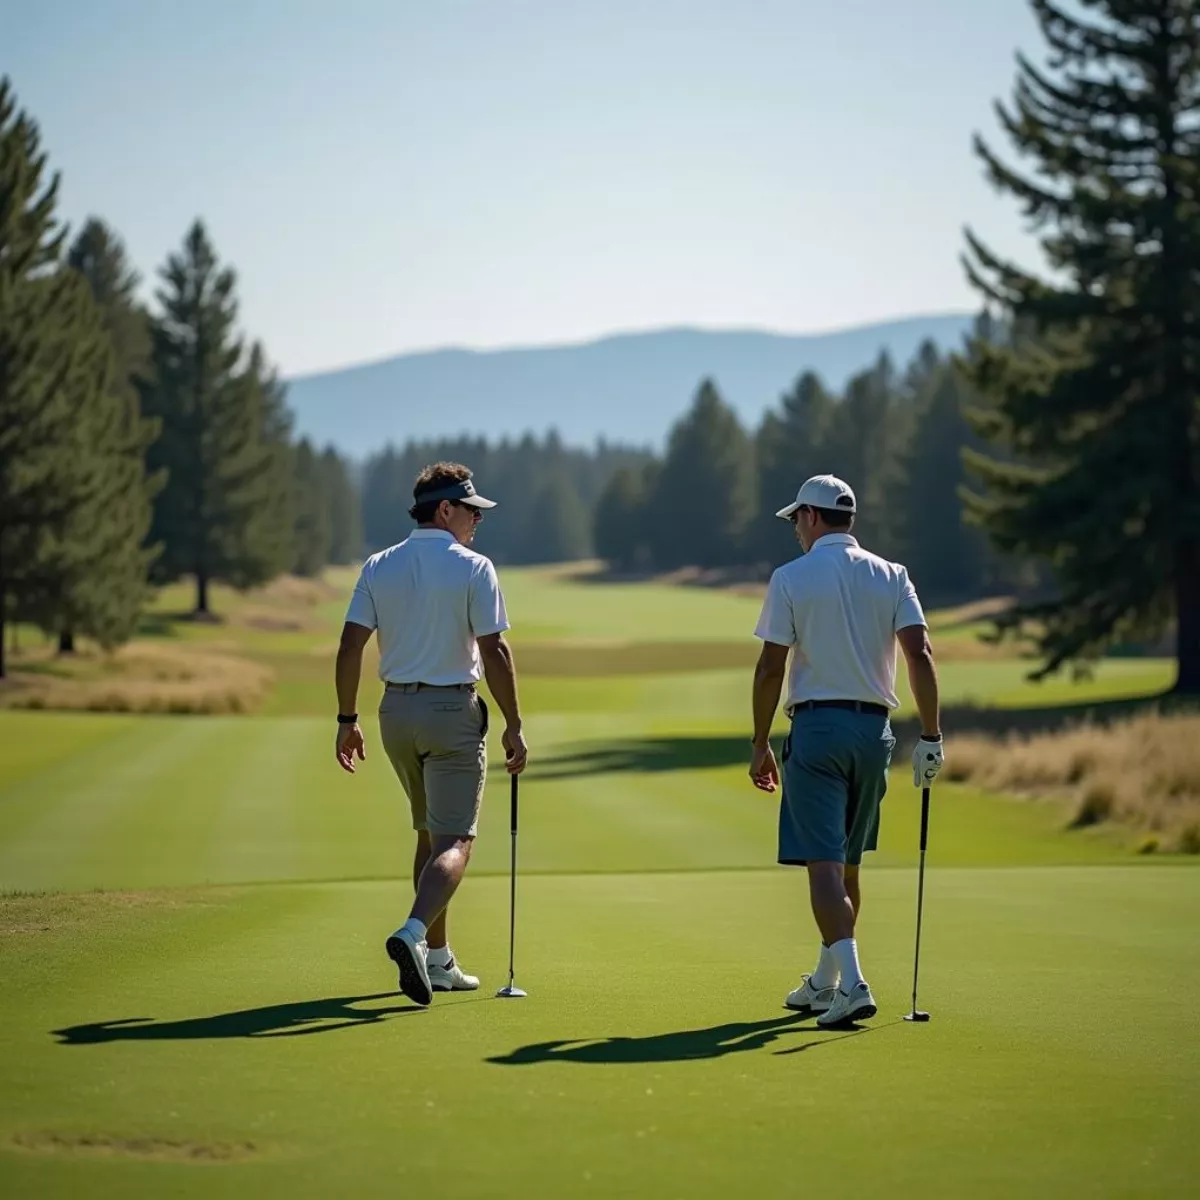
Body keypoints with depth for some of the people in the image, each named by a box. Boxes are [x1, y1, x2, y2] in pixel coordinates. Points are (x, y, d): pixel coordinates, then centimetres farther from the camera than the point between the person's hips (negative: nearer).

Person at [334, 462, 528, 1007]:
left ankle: (437, 960, 20)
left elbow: (350, 648, -1)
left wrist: (347, 720, 6)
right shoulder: (474, 569, -9)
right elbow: (494, 653, -12)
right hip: (454, 711, -5)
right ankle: (413, 933, -31)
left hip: (396, 711, 6)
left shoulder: (378, 567, 4)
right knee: (454, 842, -6)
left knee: (429, 833, 19)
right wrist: (513, 727, -6)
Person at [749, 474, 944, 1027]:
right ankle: (825, 982, 27)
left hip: (817, 726, -5)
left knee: (824, 862, -8)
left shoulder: (791, 578, -3)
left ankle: (851, 982, -23)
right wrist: (931, 736, -1)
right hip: (874, 730, 5)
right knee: (847, 863, 16)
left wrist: (760, 744, 2)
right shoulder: (891, 576, 7)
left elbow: (770, 669, -6)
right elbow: (921, 654, -3)